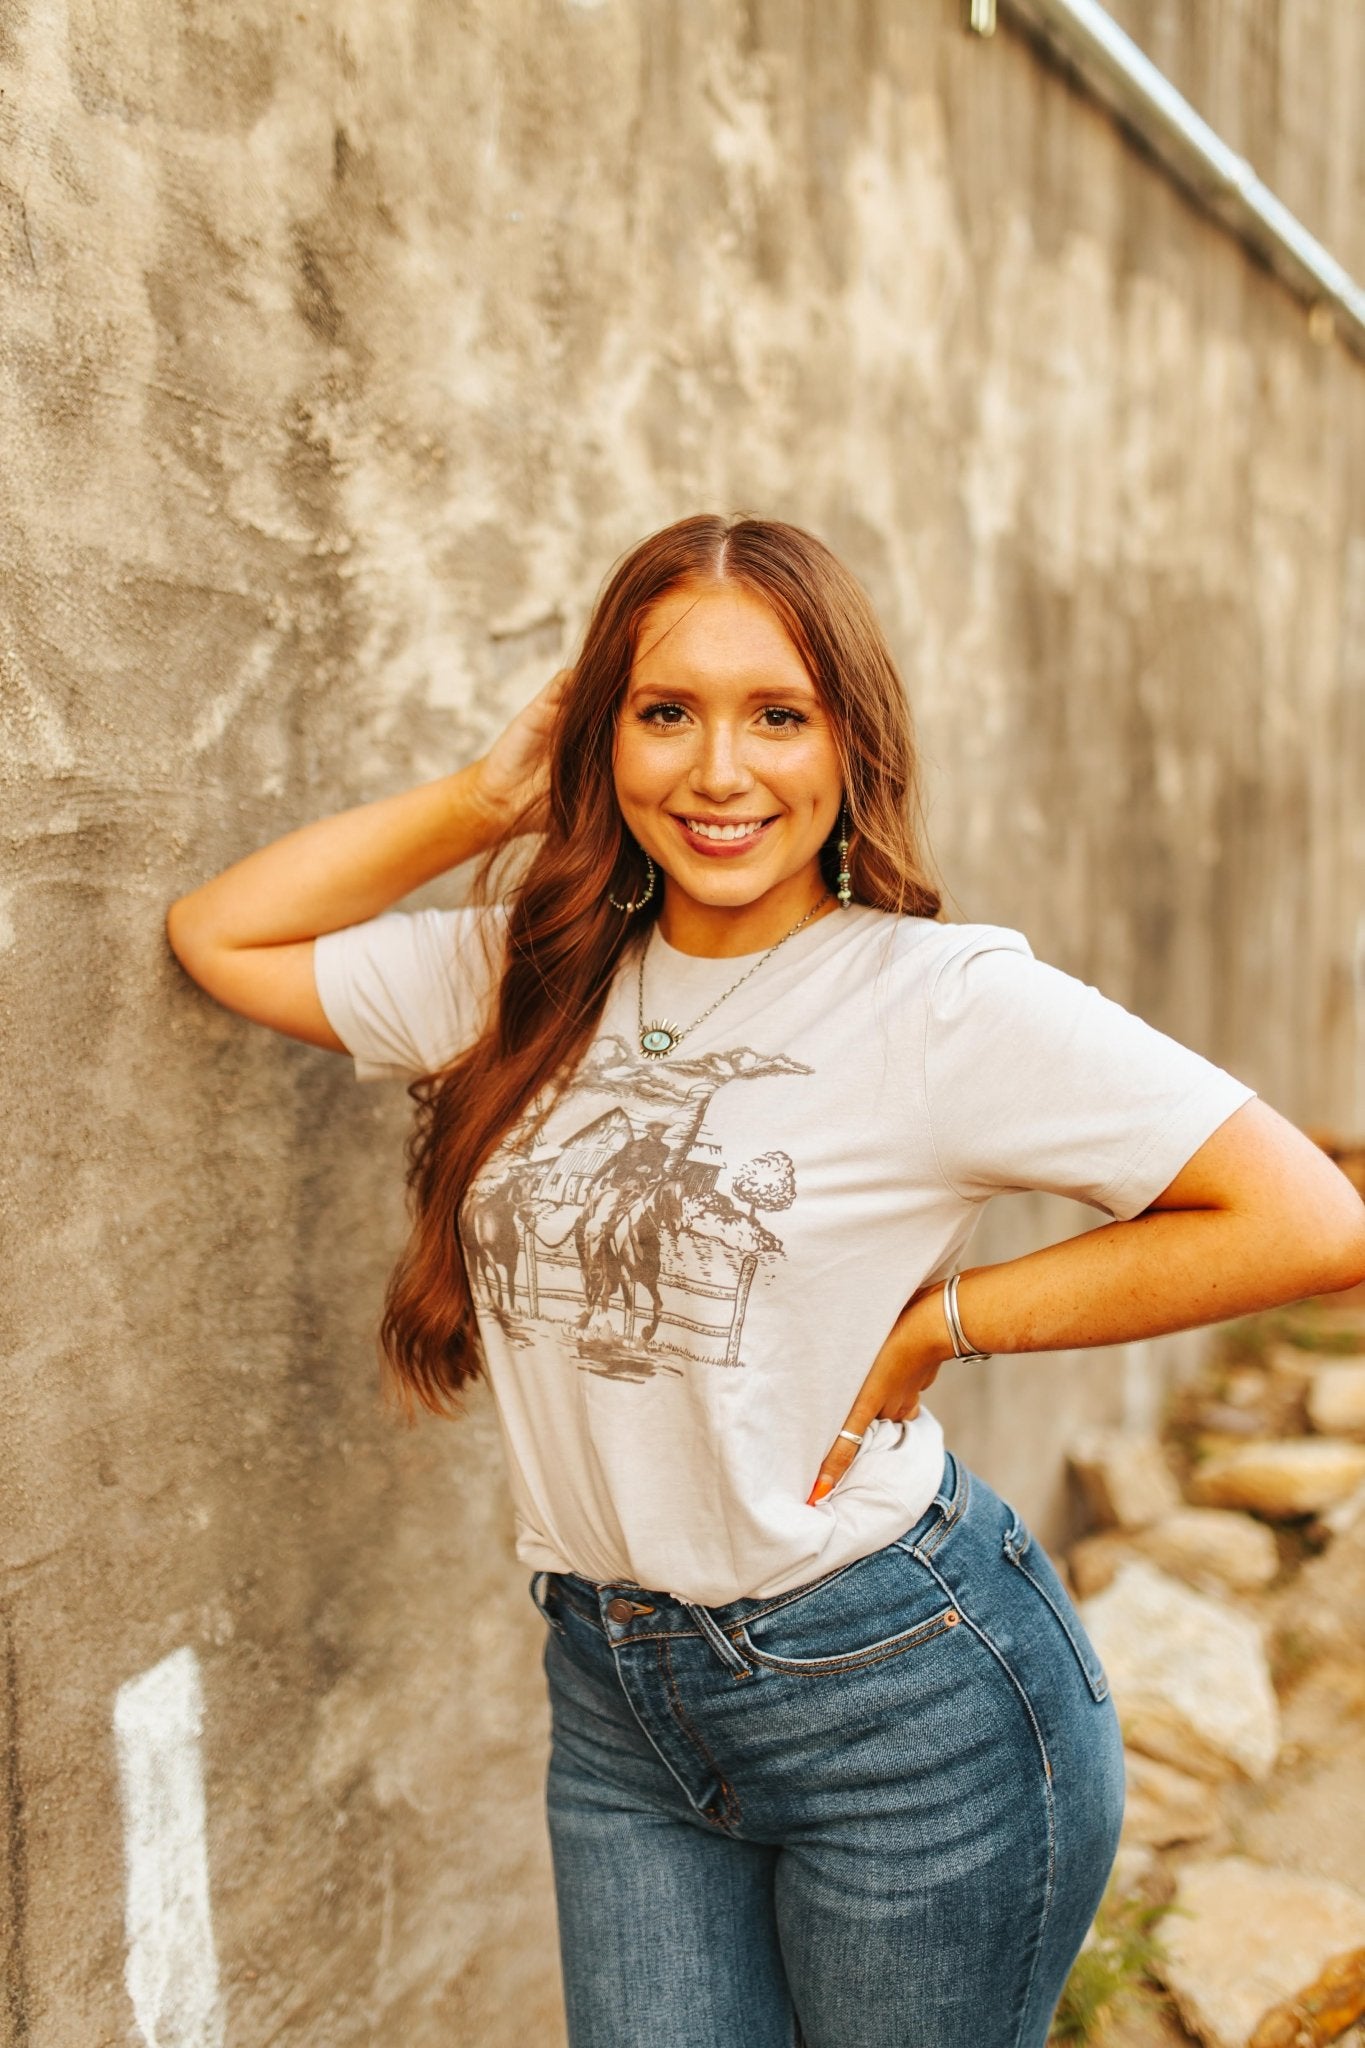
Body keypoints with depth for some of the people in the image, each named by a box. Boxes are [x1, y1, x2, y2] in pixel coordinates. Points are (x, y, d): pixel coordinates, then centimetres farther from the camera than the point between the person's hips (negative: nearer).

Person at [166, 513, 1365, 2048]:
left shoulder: (945, 999, -15)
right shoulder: (527, 978, 2)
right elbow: (221, 938, 7)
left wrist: (943, 1320, -15)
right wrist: (484, 800, -2)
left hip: (903, 1695, -4)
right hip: (614, 1703, 4)